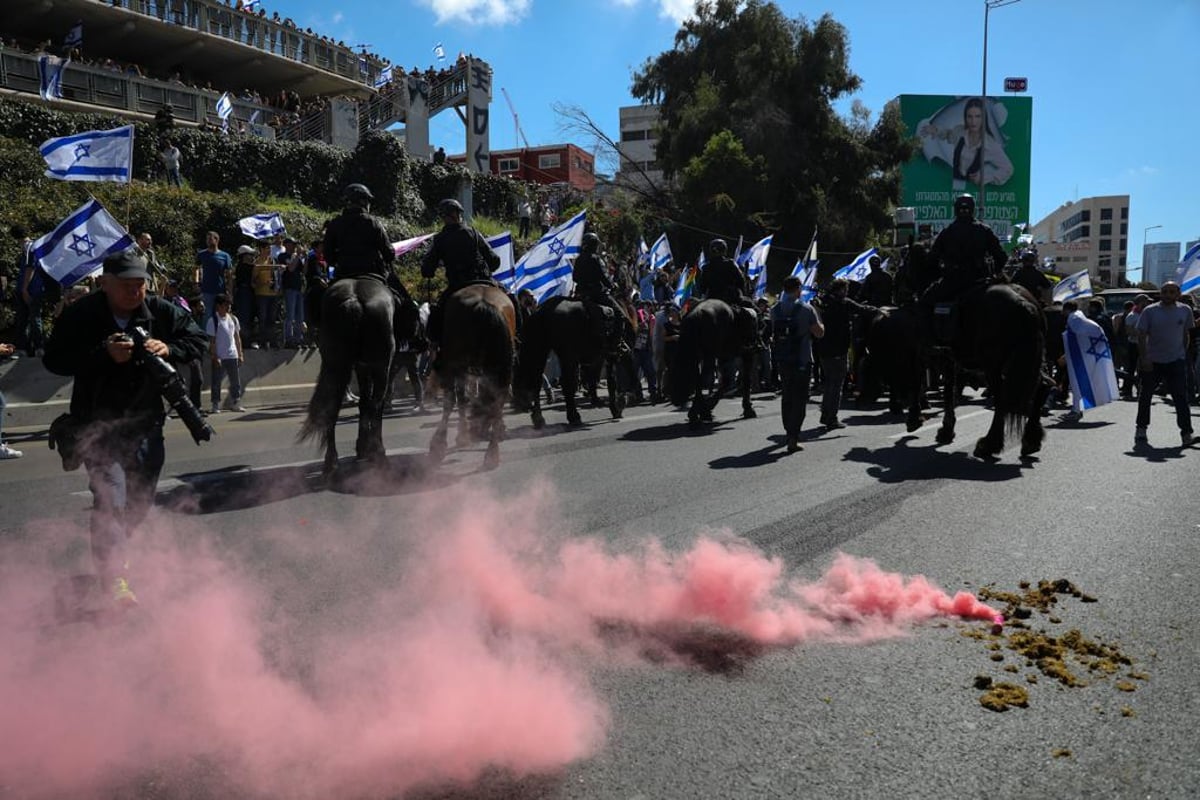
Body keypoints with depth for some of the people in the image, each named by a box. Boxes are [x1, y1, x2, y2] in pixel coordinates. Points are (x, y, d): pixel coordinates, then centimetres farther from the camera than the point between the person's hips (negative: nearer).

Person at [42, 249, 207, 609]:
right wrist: (104, 354, -27)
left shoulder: (161, 312, -3)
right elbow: (54, 360, -13)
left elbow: (197, 341, 2)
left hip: (146, 422, 4)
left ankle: (111, 550, 44)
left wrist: (168, 349, -18)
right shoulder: (80, 315, -11)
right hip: (97, 425, -4)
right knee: (111, 497, -16)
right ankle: (113, 575, -1)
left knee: (140, 501, 15)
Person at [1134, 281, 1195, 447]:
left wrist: (1184, 353, 10)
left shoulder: (1185, 310, 3)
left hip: (1176, 361, 1)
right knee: (1145, 396, 9)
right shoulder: (1150, 311, -5)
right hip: (1152, 361, -1)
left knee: (1181, 397, -5)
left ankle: (1186, 433, -5)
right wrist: (1144, 358, -12)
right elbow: (1142, 335, -5)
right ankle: (1141, 429, 23)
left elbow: (1186, 334, 13)